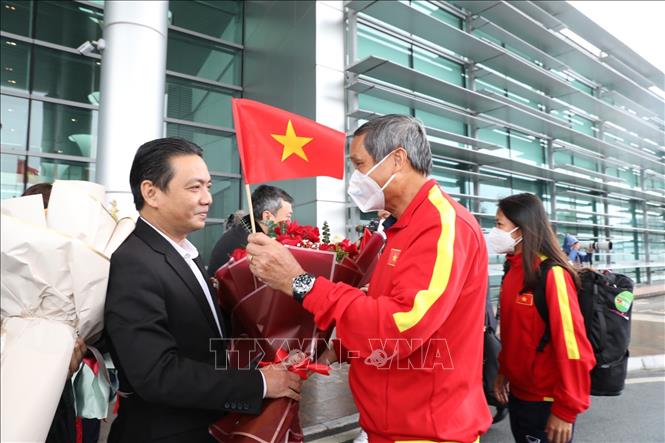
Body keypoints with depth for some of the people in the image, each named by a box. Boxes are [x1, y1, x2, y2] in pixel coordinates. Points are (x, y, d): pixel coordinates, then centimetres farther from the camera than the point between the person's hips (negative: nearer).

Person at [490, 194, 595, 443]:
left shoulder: (552, 274, -20)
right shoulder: (514, 270, 4)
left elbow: (572, 347, -21)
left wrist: (566, 409, -18)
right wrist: (503, 370, 11)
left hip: (546, 402, -7)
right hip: (518, 392, 7)